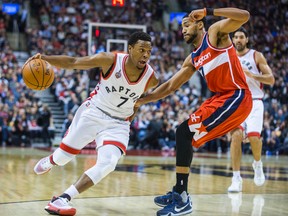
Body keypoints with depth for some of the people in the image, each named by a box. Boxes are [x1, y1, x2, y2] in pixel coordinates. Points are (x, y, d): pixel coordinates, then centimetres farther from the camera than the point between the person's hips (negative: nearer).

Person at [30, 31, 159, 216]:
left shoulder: (151, 78, -16)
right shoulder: (110, 60, -23)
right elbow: (72, 62, -17)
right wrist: (44, 58, -29)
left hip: (118, 123, 1)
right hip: (93, 112, -1)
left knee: (108, 164, -23)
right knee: (63, 156, 10)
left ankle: (62, 199, -18)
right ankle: (50, 161, 50)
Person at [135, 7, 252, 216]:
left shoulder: (216, 32, -2)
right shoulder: (192, 60, 19)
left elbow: (244, 16, -19)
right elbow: (170, 86, 22)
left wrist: (208, 11, -19)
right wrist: (142, 100, 18)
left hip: (237, 97, -9)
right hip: (222, 98, 9)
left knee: (185, 133, -13)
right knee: (184, 133, 12)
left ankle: (182, 198, -13)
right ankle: (179, 192, 18)